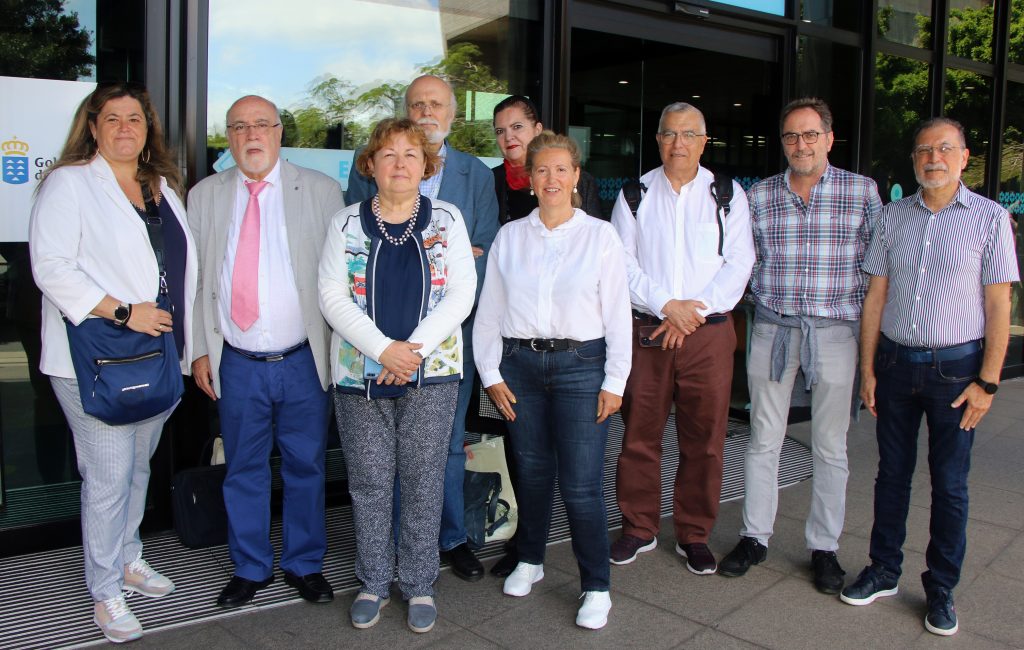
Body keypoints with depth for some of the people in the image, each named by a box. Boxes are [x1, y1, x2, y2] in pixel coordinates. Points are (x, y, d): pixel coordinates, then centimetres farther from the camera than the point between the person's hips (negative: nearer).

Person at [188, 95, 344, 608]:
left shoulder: (321, 191, 0)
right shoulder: (204, 196, 6)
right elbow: (194, 279, 9)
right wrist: (200, 350, 4)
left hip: (303, 362, -1)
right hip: (237, 365, 2)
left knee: (306, 467, 10)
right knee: (243, 471, 12)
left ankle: (306, 565, 28)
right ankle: (250, 568, 30)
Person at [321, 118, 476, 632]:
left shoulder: (446, 220, 4)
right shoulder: (346, 223, 4)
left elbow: (461, 294, -4)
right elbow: (333, 297, -4)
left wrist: (414, 349, -14)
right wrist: (384, 350, -15)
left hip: (432, 373, 0)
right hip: (360, 374, 1)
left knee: (424, 482, 6)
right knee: (369, 484, 8)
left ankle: (419, 584, 21)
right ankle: (373, 583, 24)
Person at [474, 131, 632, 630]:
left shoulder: (599, 235, 1)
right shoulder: (509, 237, 8)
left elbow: (617, 313, 0)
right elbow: (489, 311, 9)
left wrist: (614, 382, -4)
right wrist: (491, 374, 4)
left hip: (580, 365, -2)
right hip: (521, 364, 3)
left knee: (580, 484, -4)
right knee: (531, 471, 12)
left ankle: (596, 587, 12)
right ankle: (530, 560, 35)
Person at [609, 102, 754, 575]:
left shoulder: (728, 194, 7)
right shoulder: (635, 194, 8)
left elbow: (739, 263, 0)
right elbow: (622, 262, 0)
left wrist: (695, 309, -12)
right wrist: (666, 306, -12)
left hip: (709, 331, 0)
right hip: (645, 331, 0)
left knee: (704, 438, 4)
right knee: (640, 434, 5)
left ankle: (694, 535, 20)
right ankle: (639, 529, 21)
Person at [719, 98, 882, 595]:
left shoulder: (863, 192, 1)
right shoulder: (759, 196, 5)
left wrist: (868, 326, 0)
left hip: (835, 331, -1)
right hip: (772, 329, 2)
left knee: (830, 447, 7)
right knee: (763, 440, 8)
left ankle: (823, 547, 22)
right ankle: (755, 537, 22)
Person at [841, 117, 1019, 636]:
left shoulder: (990, 218, -3)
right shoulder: (893, 216, 6)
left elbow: (998, 305, -5)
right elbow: (875, 296, 6)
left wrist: (987, 382, -9)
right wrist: (868, 369, 3)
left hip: (955, 367, -3)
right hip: (895, 361, 3)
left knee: (949, 484, 6)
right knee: (892, 474, 12)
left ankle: (941, 589, 20)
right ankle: (883, 572, 25)